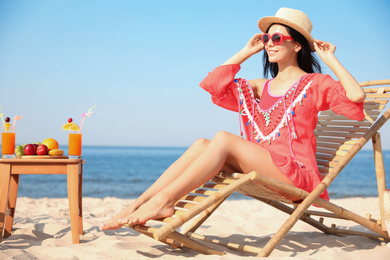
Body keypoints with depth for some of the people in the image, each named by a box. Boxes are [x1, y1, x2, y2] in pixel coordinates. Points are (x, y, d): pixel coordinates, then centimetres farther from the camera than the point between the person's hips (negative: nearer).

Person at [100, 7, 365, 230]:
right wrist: (246, 52, 19)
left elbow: (356, 95, -12)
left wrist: (330, 59, -3)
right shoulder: (259, 88, 23)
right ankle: (137, 205, -24)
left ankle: (164, 200, -28)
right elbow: (212, 83, 19)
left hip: (295, 174, -6)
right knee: (201, 144, -16)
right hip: (260, 170, 6)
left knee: (223, 139, -26)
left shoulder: (314, 84, 6)